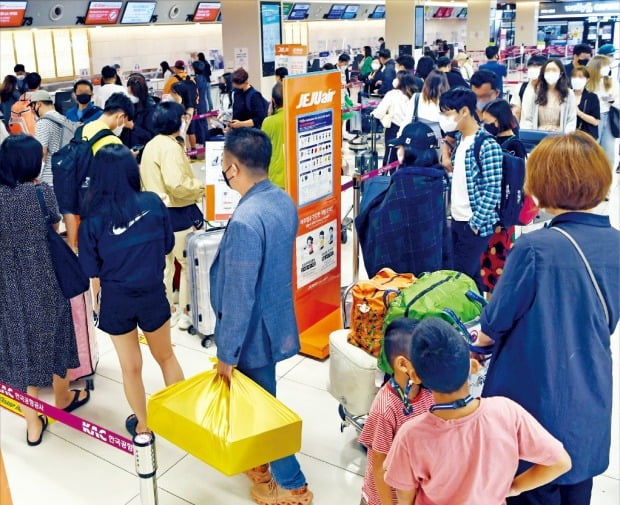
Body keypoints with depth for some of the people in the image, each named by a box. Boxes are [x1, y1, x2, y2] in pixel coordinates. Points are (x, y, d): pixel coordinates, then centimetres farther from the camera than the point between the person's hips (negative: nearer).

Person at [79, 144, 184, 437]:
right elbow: (168, 245, 0)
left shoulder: (93, 217, -16)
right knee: (166, 356, 23)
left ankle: (143, 426, 34)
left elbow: (90, 269, -9)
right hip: (153, 293, 1)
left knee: (131, 366, 17)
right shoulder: (153, 203, -13)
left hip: (117, 299, -1)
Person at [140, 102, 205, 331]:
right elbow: (176, 184, -27)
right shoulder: (170, 147, -18)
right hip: (177, 213, -9)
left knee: (164, 262, 15)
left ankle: (168, 309, 26)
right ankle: (186, 312, 10)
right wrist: (201, 186, -14)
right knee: (189, 263, 3)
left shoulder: (150, 146, 12)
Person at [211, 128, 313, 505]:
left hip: (256, 331, -8)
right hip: (276, 317, 8)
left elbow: (239, 297, -27)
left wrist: (226, 352, -16)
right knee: (260, 398, 26)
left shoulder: (246, 221, -31)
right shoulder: (284, 201, -2)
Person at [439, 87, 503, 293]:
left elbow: (493, 191, -18)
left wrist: (476, 223, -16)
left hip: (474, 224, -8)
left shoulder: (487, 145, -17)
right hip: (457, 221, 8)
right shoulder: (459, 139, 8)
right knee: (470, 275, 16)